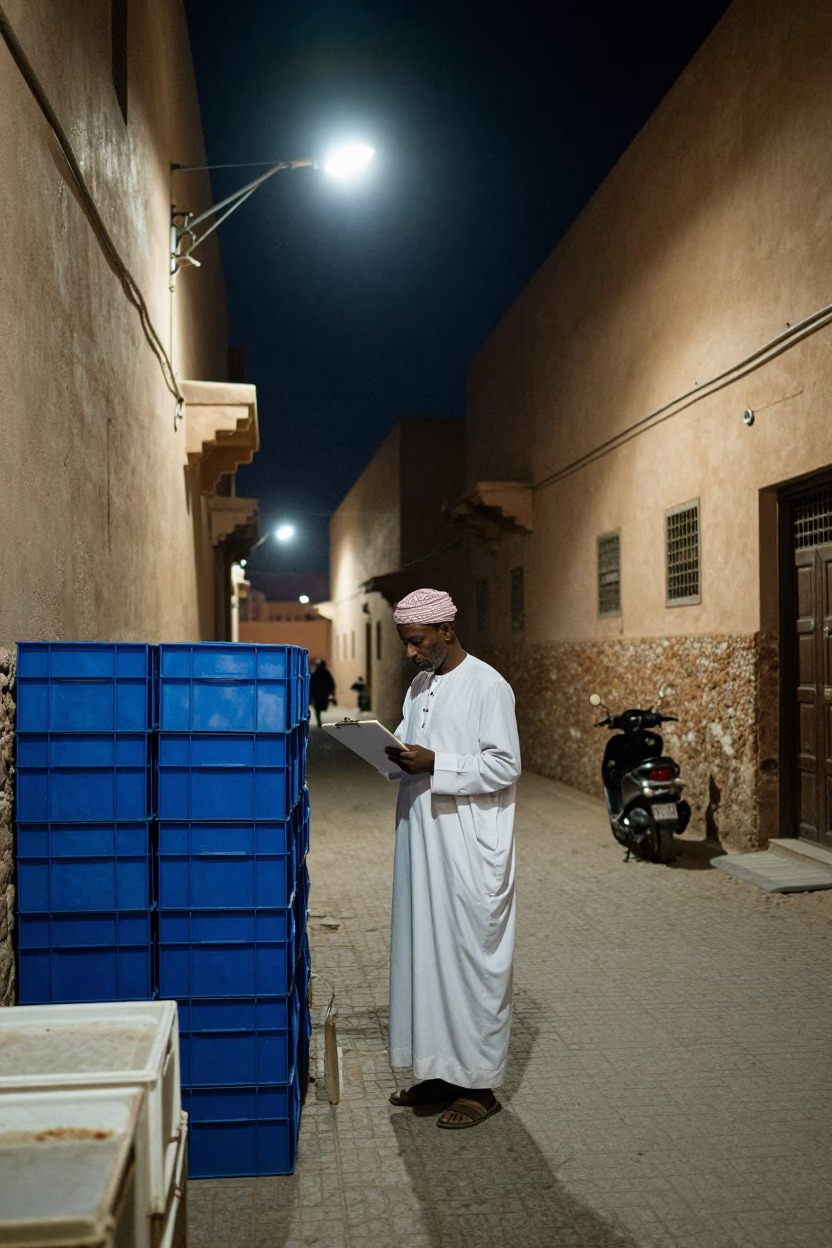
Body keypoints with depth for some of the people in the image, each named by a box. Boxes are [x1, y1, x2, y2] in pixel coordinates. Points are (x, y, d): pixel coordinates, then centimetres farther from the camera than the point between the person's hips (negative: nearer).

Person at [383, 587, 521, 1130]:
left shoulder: (487, 686, -12)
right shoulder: (420, 687, 13)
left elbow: (506, 766, -15)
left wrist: (435, 764, -21)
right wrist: (399, 756, -2)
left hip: (469, 849, -8)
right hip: (423, 841, 8)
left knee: (471, 957, 1)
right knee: (426, 954, 14)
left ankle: (479, 1083, 15)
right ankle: (440, 1070, 28)